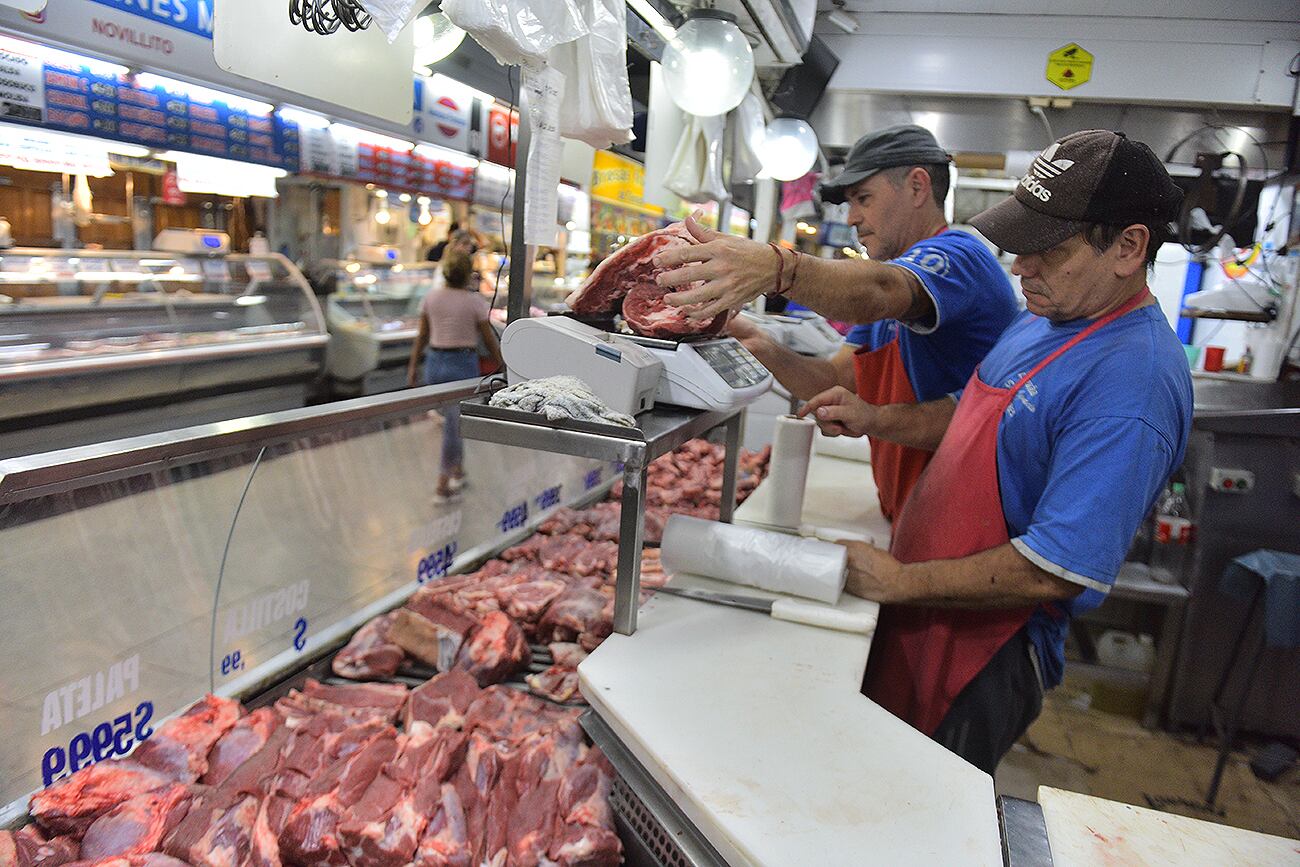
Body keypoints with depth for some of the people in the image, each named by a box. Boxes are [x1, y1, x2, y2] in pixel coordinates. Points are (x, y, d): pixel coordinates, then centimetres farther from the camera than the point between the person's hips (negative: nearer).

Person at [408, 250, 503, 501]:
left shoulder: (431, 297, 0)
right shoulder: (476, 301, -11)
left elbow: (422, 335, 6)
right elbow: (489, 339, -5)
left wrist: (413, 365, 15)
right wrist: (501, 367, 8)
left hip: (435, 364, 5)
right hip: (463, 367, -5)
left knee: (454, 420, 23)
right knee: (455, 426, 1)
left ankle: (457, 471, 33)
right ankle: (442, 487, 1)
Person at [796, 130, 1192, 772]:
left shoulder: (1131, 380, -27)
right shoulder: (1045, 320, 4)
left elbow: (1057, 569, -29)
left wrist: (902, 581, -21)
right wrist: (876, 420, 1)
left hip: (987, 653, -8)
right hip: (917, 613, 9)